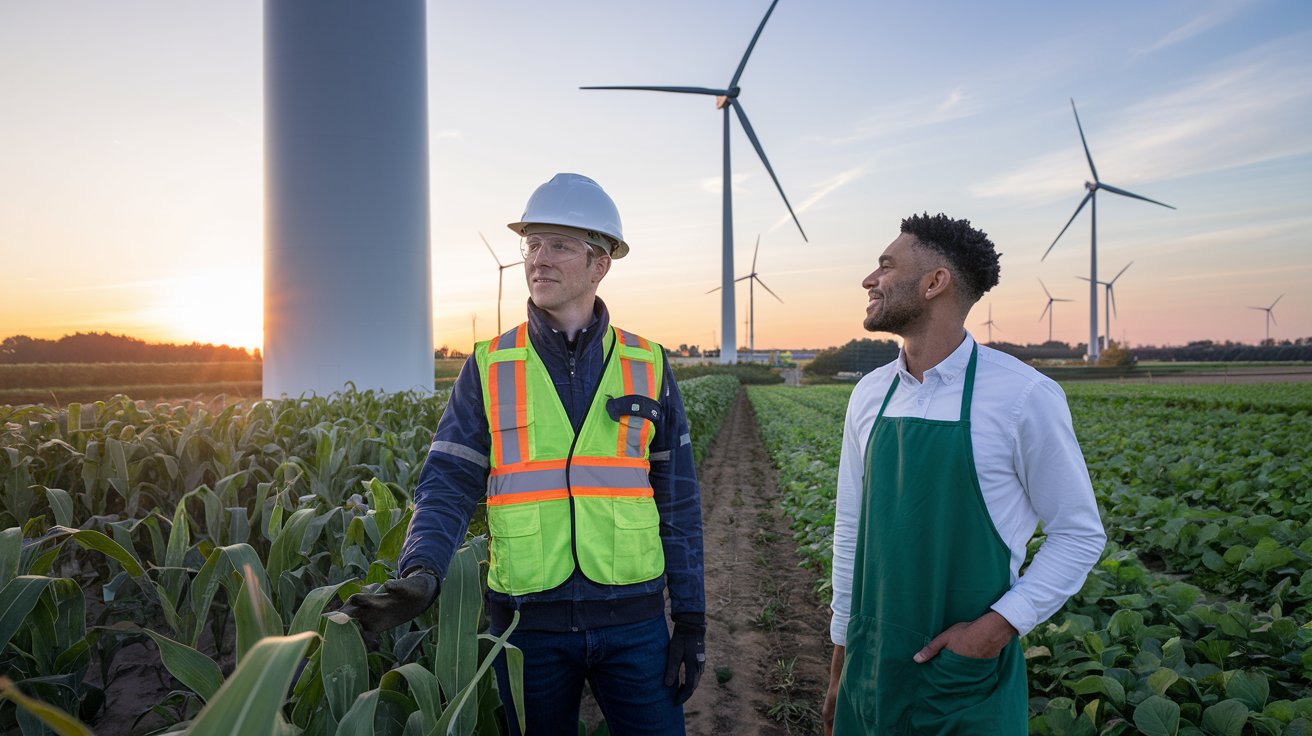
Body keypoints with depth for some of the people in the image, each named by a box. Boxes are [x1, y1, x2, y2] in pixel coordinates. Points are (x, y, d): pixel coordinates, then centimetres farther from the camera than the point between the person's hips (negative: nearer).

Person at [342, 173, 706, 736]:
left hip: (631, 621, 0)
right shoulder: (489, 368, 0)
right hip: (528, 621, 0)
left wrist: (691, 617, 1)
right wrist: (421, 573, -24)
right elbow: (448, 483, -5)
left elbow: (678, 504, 3)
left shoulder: (648, 368, 1)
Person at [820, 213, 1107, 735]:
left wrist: (1000, 625, -14)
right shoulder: (868, 395, 0)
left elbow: (1079, 534, -4)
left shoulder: (1024, 396, -14)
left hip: (969, 680, -3)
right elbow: (851, 530, 7)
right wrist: (841, 664, 11)